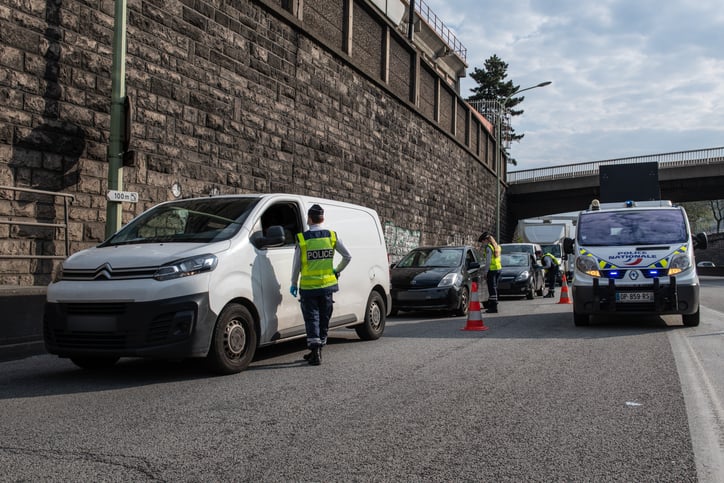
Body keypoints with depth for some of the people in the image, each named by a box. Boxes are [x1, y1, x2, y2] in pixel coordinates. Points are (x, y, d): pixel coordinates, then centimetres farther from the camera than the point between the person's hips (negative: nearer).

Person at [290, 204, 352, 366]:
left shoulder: (302, 238, -8)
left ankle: (315, 352, -5)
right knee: (324, 318, 13)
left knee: (312, 318, 3)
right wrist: (337, 270, 18)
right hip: (327, 285, 3)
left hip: (308, 286, -3)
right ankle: (317, 351, 21)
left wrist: (294, 283, 8)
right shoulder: (332, 236, 0)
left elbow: (296, 264, -3)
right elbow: (347, 256, 4)